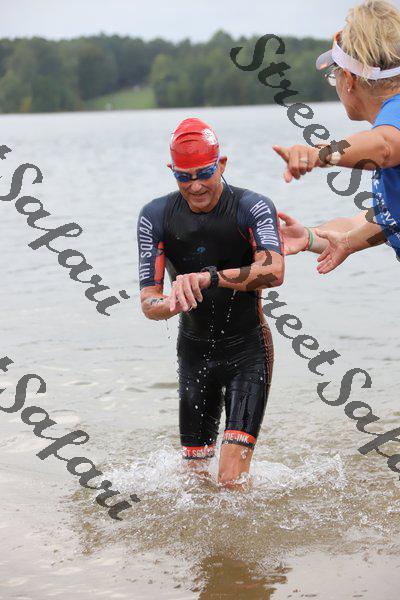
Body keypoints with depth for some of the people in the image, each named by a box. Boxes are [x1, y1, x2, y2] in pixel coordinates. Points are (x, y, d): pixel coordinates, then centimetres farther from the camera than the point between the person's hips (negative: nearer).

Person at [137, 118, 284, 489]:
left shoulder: (252, 208, -15)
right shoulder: (156, 216, -6)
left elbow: (273, 272, -33)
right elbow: (148, 303, -10)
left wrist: (209, 277, -46)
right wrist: (173, 302, -34)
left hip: (247, 349, -3)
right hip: (194, 350, 4)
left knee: (232, 483, -14)